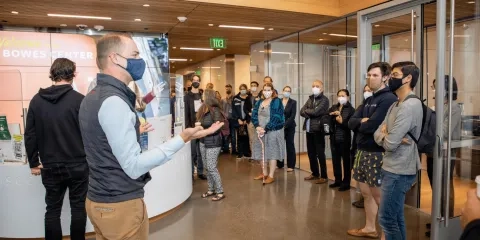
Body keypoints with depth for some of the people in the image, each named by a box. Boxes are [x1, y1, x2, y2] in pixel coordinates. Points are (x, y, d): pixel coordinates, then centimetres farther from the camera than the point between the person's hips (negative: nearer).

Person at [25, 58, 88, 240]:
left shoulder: (37, 100, 0)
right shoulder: (79, 100, -13)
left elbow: (30, 135, 3)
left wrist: (33, 163, 13)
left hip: (50, 166, 3)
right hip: (77, 165, -3)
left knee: (52, 209, 16)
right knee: (78, 208, 11)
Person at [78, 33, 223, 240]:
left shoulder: (92, 97, 9)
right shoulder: (113, 101, -23)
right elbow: (134, 167, -25)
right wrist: (183, 138, -26)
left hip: (98, 199, 10)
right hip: (120, 205, -10)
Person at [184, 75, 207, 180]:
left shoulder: (202, 95, 13)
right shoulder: (187, 96, 0)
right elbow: (186, 113, -6)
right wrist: (188, 126, -15)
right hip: (192, 127, -3)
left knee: (201, 151, 9)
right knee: (192, 152, 1)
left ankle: (200, 172, 18)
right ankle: (191, 173, 9)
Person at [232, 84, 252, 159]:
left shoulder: (248, 99, 5)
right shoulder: (235, 99, 7)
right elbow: (233, 110, 2)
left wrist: (247, 120, -10)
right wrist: (238, 119, -7)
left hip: (247, 121, -1)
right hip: (239, 121, 1)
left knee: (246, 137, -2)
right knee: (240, 137, 2)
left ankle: (246, 153, 7)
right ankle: (240, 153, 8)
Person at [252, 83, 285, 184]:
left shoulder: (277, 102, -9)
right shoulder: (260, 102, 10)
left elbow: (276, 118, -17)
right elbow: (254, 115, 4)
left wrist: (265, 129, -19)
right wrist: (257, 126, -13)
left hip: (273, 131, -6)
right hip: (261, 131, 7)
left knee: (272, 153, -3)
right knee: (262, 152, 12)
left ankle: (271, 176, 7)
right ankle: (264, 173, 27)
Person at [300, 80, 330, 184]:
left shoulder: (324, 100, -5)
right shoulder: (310, 98, 14)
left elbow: (316, 112, -19)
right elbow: (302, 112, 4)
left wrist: (306, 110, -3)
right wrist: (311, 114, -13)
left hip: (318, 130, -6)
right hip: (309, 129, 7)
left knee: (320, 153, -2)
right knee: (311, 153, 13)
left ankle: (324, 176, 7)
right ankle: (315, 173, 26)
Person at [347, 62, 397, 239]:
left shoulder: (388, 99, -14)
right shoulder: (369, 100, 15)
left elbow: (371, 126, -22)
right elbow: (351, 122, 6)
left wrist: (360, 124, -1)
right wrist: (363, 121, -14)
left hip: (377, 153, -9)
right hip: (362, 151, 9)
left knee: (379, 195, 2)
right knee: (366, 192, 17)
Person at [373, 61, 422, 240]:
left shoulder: (410, 105, -19)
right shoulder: (396, 105, 14)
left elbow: (390, 144, -23)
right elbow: (377, 134, 9)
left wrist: (384, 136, -1)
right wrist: (385, 135, -13)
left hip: (398, 171, -9)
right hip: (394, 169, 9)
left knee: (387, 218, -1)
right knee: (396, 217, 17)